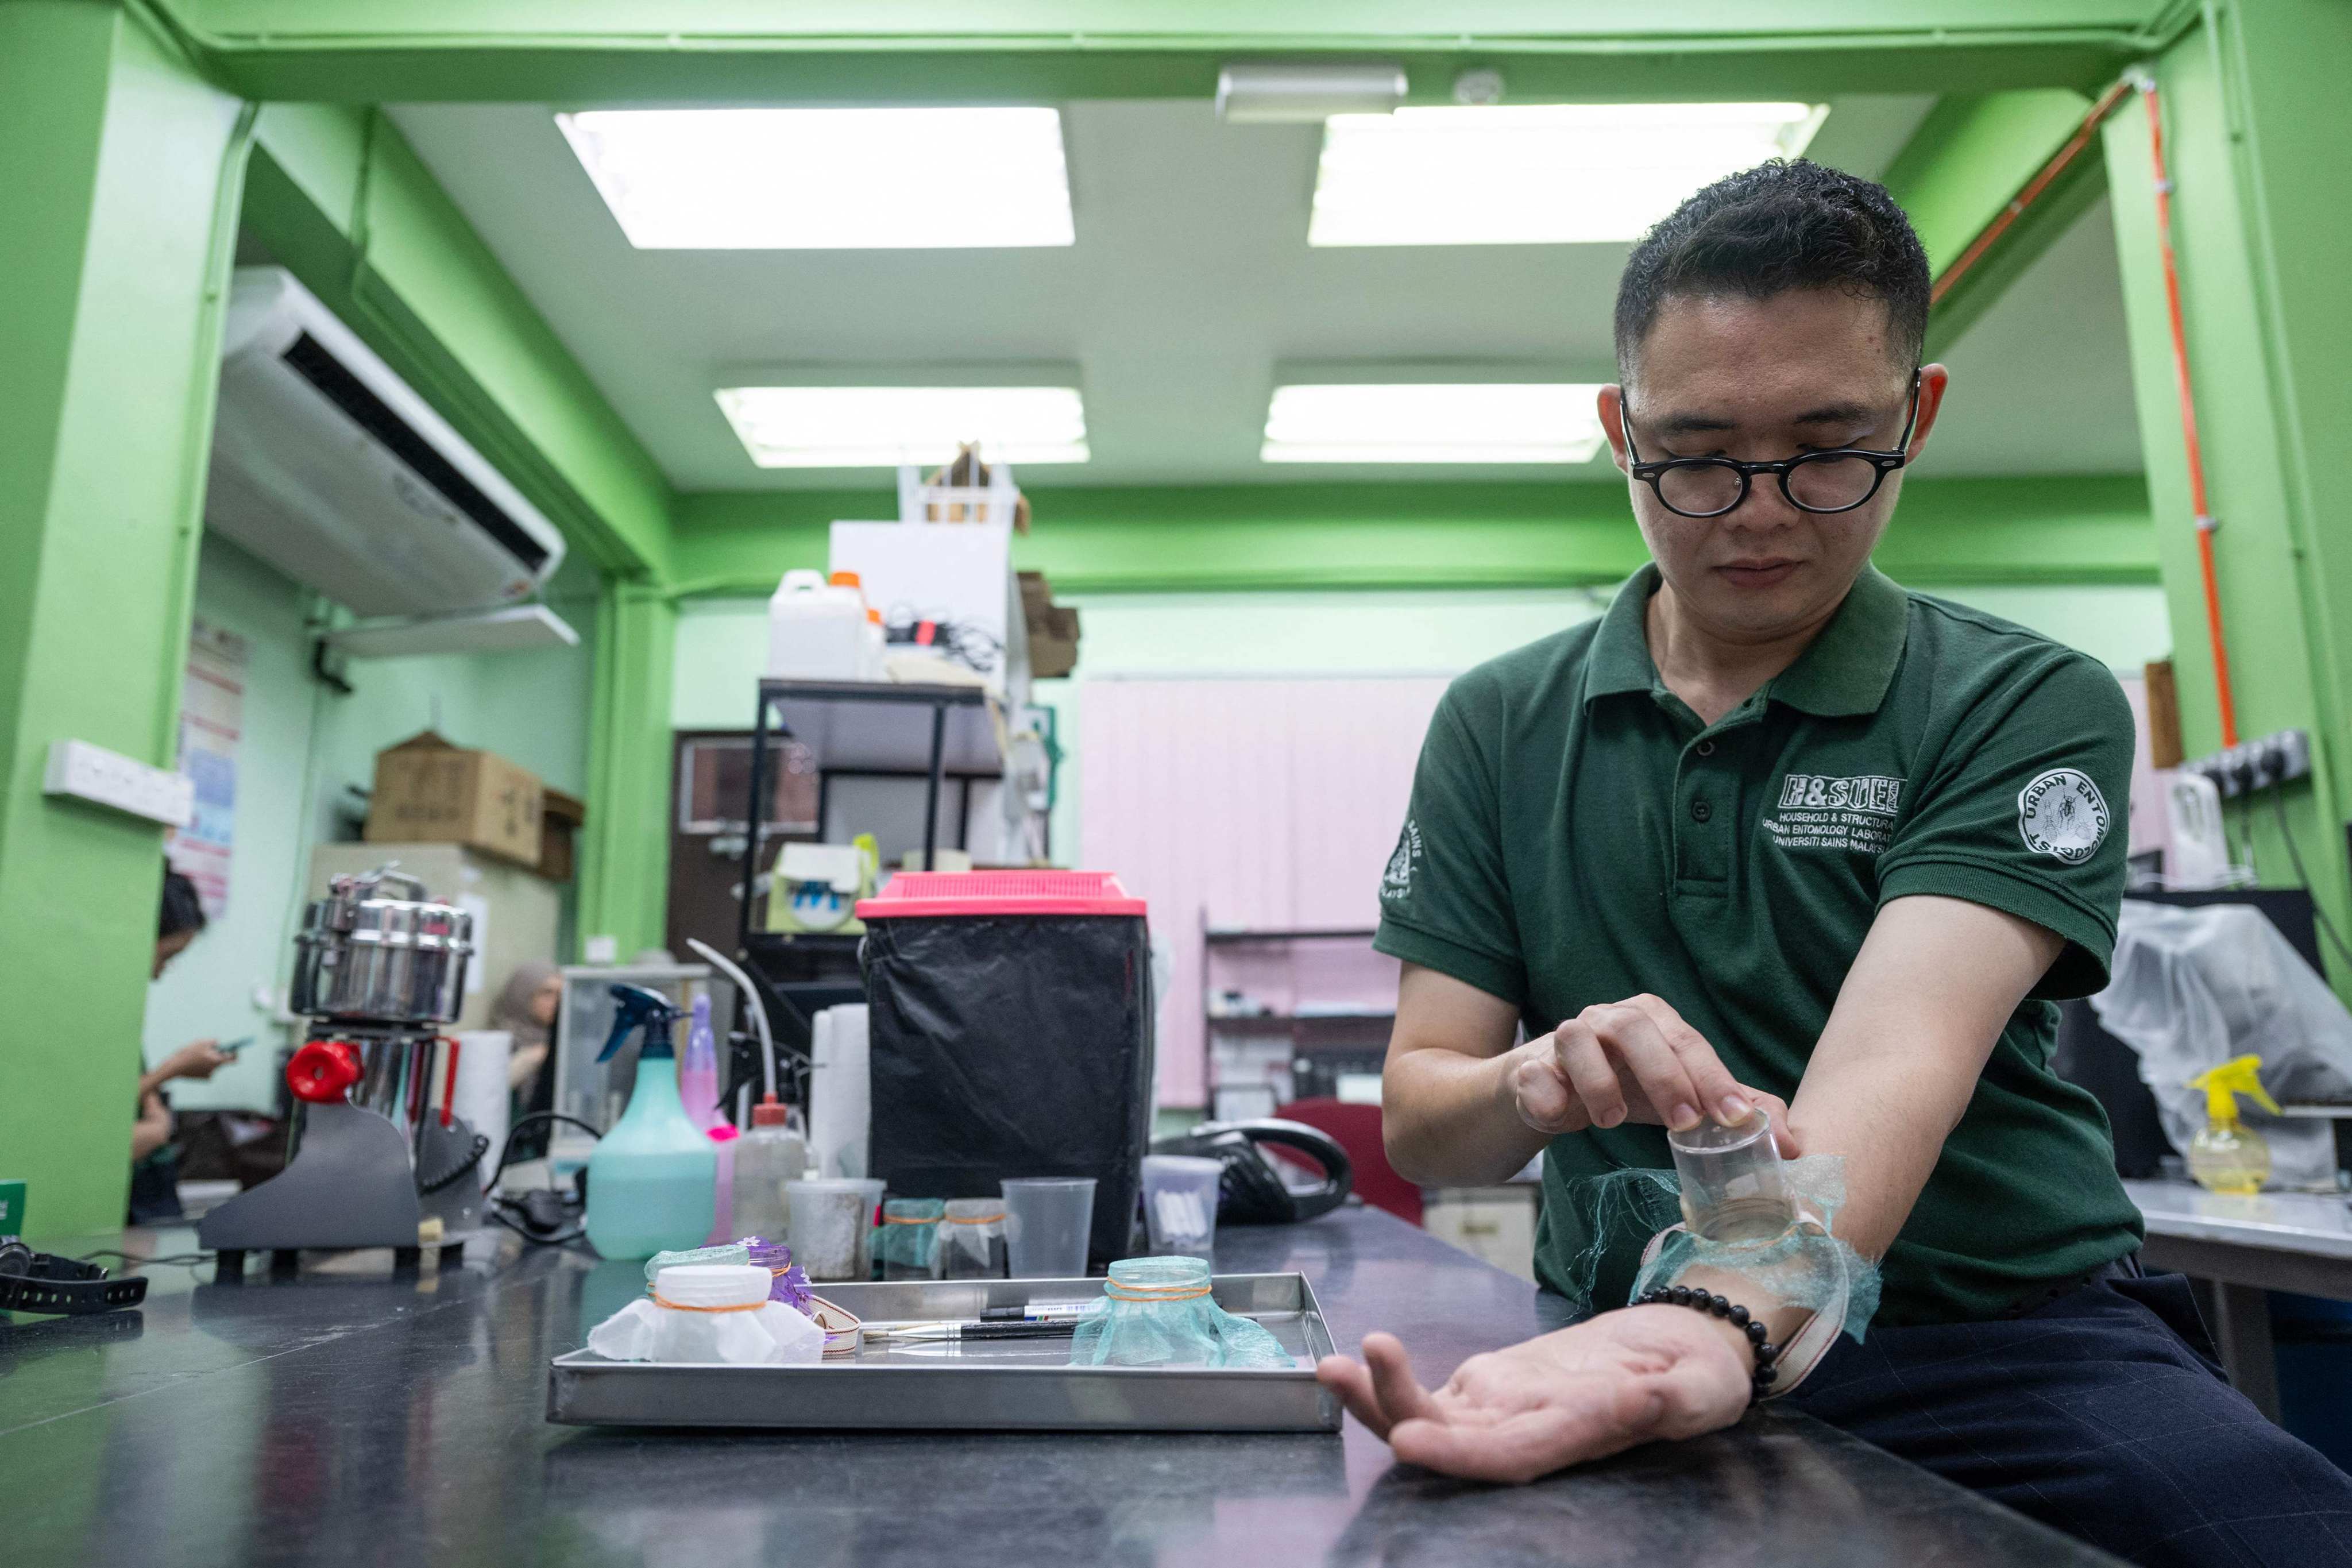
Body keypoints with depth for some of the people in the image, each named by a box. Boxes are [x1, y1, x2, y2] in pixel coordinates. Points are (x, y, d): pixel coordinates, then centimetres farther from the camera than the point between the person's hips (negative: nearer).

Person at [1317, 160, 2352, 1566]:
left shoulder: (2030, 704, -1)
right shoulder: (1498, 727, 5)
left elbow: (1892, 1061, -17)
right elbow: (1421, 1124, 2)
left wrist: (1720, 1318, -36)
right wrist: (1536, 1084, -21)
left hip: (2008, 1333, -1)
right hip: (1627, 1342, 2)